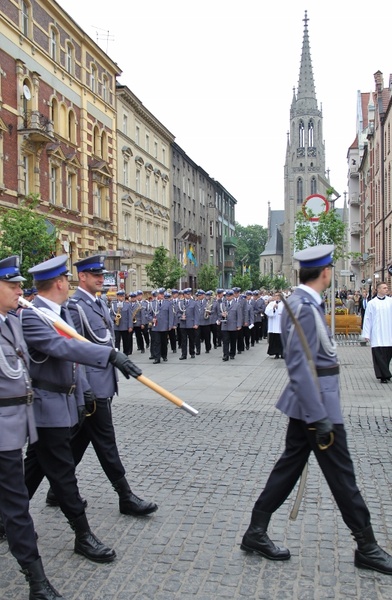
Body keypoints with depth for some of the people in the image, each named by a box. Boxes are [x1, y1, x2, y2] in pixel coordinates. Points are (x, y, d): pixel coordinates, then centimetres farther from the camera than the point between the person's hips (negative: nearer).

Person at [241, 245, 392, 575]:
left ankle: (256, 532, 24)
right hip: (316, 403, -10)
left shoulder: (301, 302, 10)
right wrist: (319, 417, -25)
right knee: (342, 474, 5)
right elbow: (301, 368, -26)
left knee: (291, 464, 15)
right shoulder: (305, 307, -22)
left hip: (308, 402, 10)